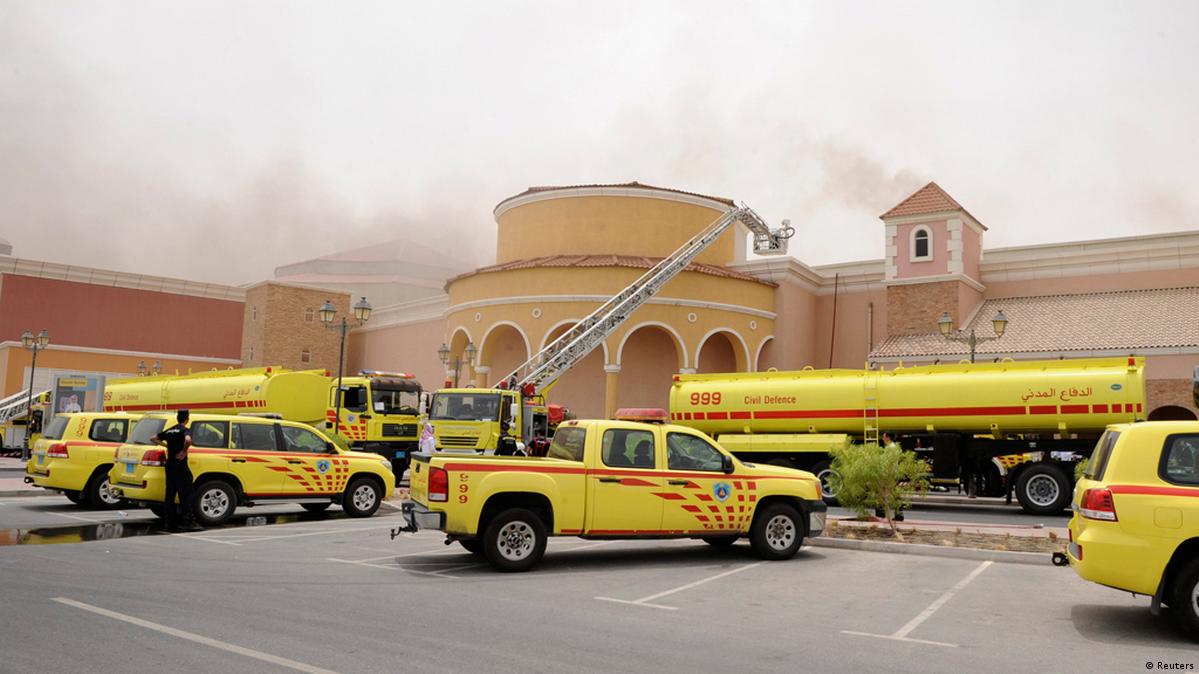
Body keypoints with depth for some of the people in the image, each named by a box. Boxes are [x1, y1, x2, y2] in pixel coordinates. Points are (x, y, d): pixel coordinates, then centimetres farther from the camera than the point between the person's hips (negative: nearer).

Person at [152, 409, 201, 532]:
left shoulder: (169, 431, 14)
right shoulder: (185, 430, -8)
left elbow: (153, 439, 21)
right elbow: (188, 440, -30)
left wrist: (166, 445, 17)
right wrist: (184, 451, -15)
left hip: (169, 466, 7)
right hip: (180, 466, -7)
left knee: (170, 495, 10)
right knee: (185, 495, -6)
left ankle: (171, 523, 13)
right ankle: (188, 522, -10)